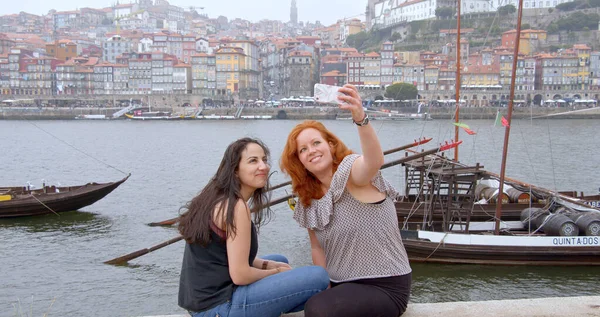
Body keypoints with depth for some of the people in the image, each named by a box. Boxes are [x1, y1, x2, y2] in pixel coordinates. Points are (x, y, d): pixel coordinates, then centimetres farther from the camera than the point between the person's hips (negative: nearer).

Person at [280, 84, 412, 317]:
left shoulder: (352, 171, -14)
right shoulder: (309, 202, 7)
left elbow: (375, 161, -38)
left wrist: (360, 118, -56)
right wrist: (323, 289, 3)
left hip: (386, 286, -7)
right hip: (344, 285, 7)